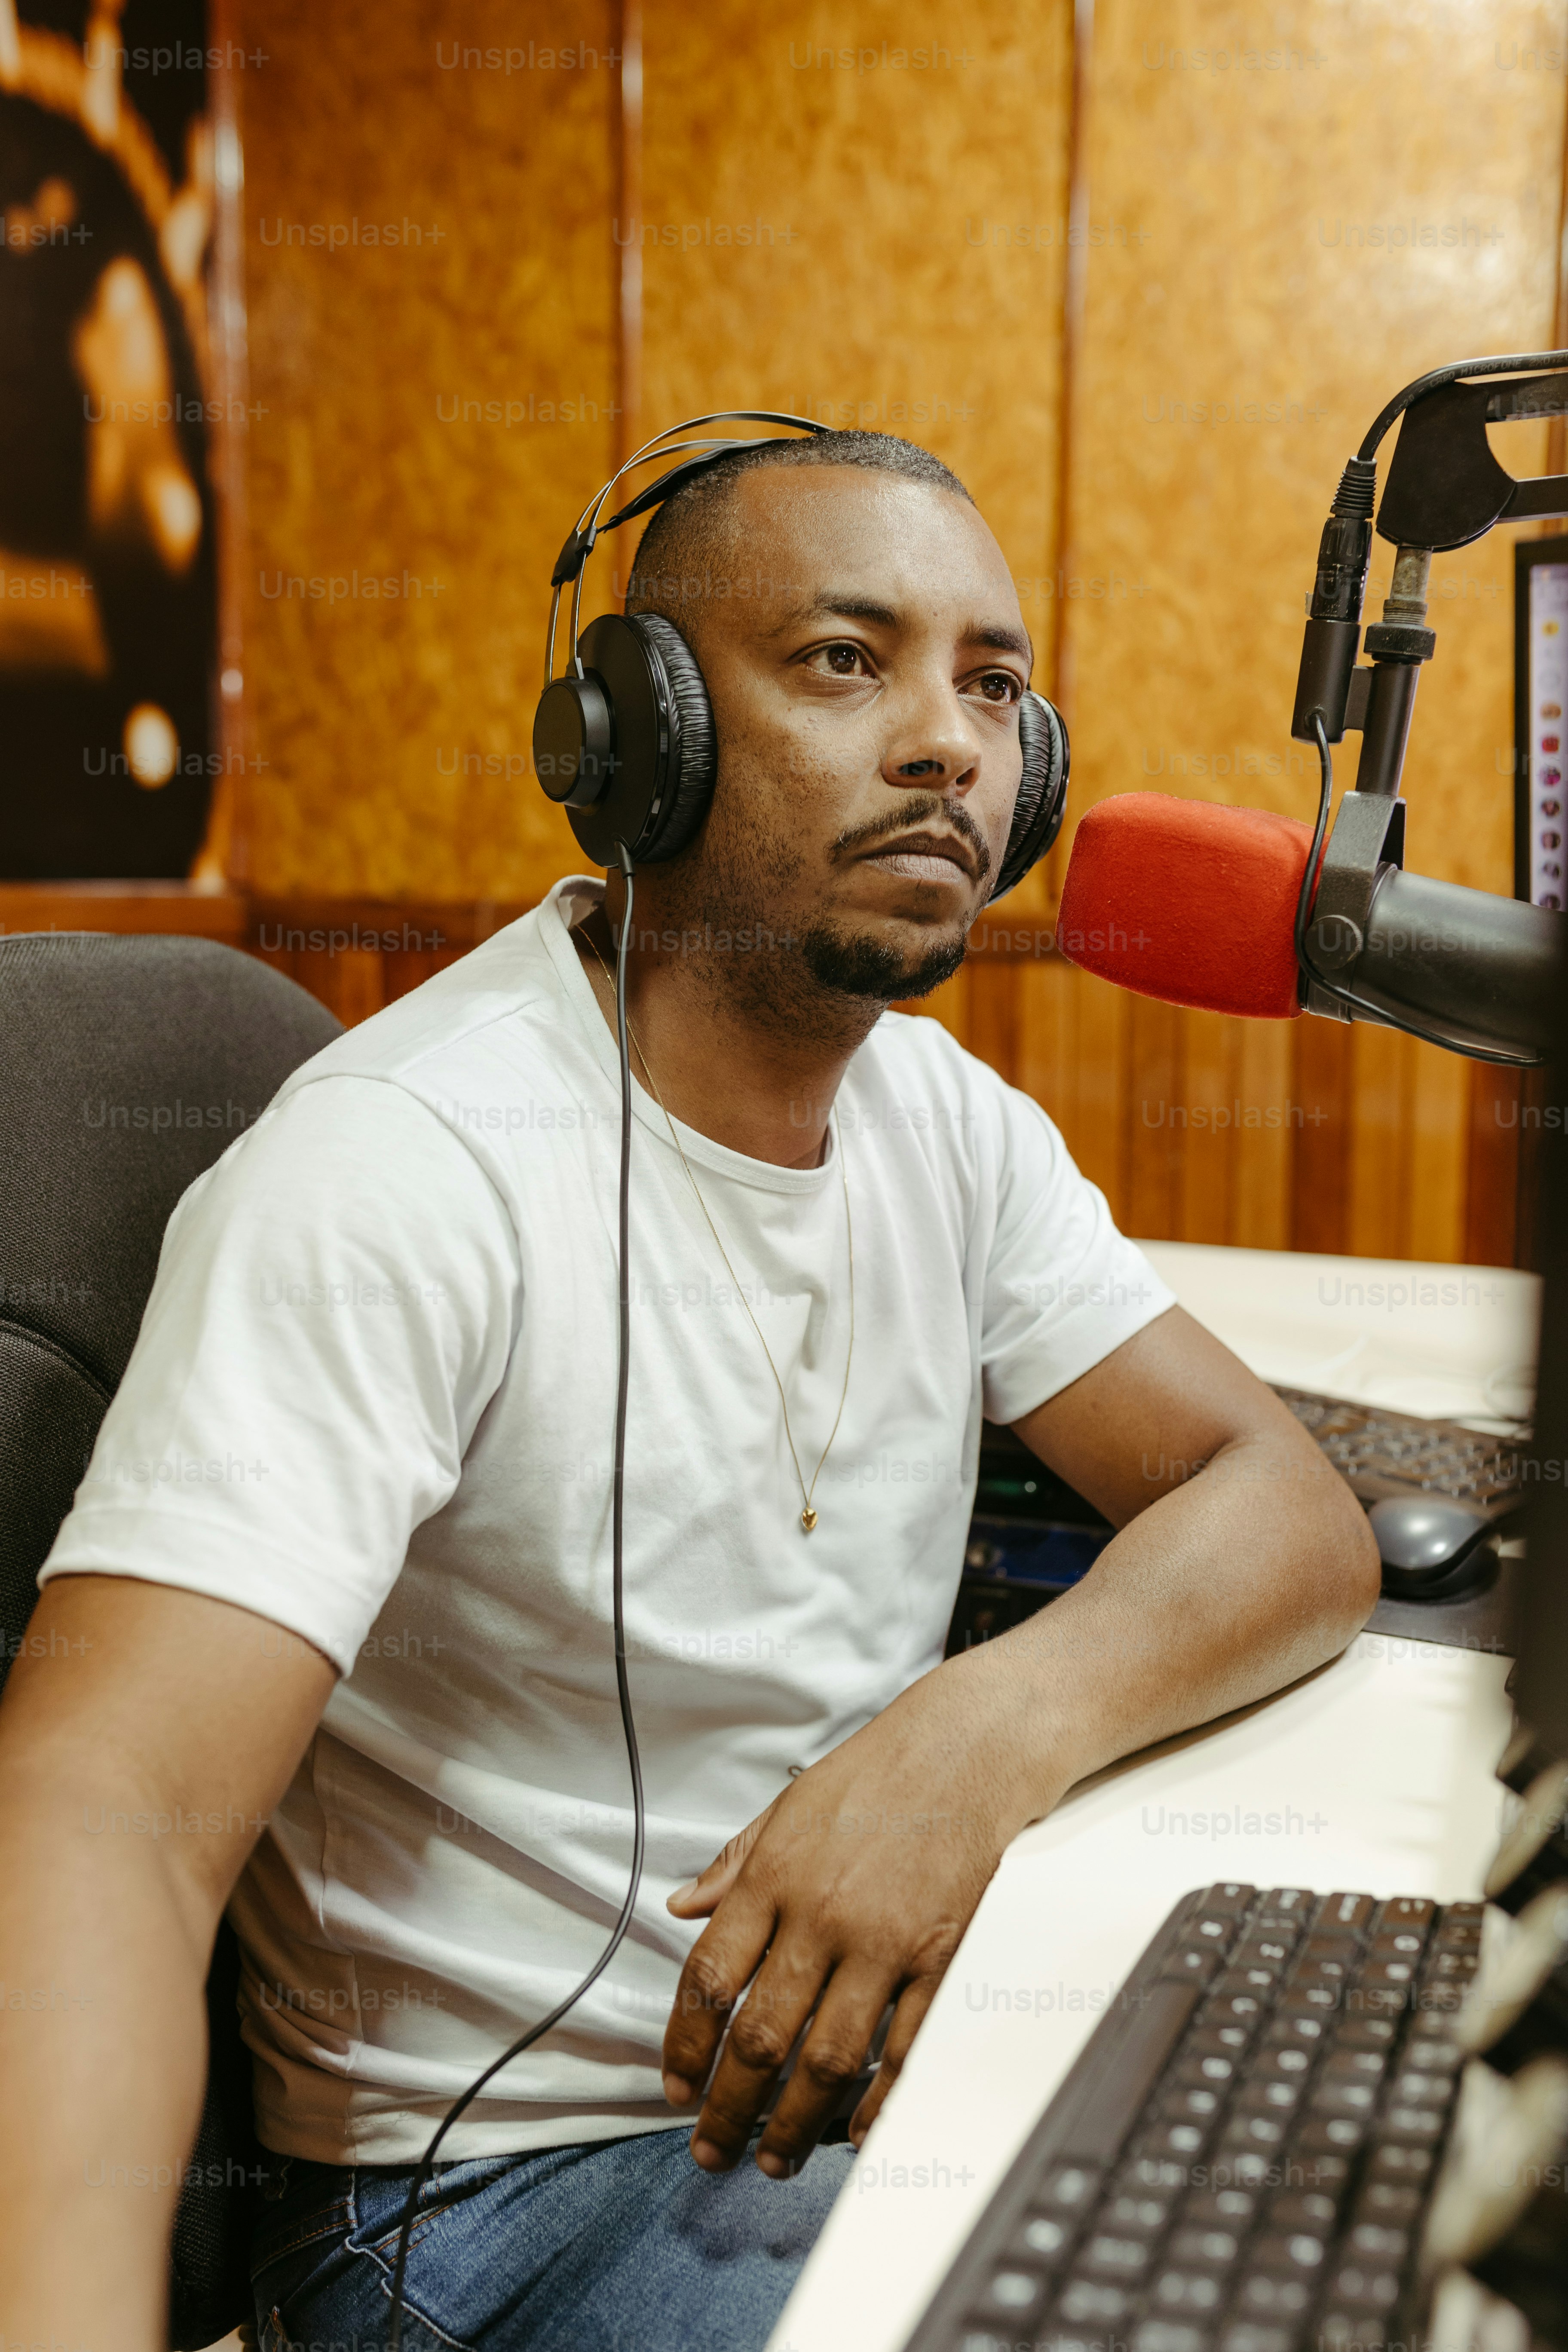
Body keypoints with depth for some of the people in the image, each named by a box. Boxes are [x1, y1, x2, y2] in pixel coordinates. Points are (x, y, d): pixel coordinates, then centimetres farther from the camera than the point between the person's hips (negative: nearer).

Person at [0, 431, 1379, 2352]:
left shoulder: (946, 1116, 2)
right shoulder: (400, 1168, -22)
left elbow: (1292, 1515, -2)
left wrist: (995, 1720, -23)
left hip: (895, 2044, 7)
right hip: (493, 2184, -7)